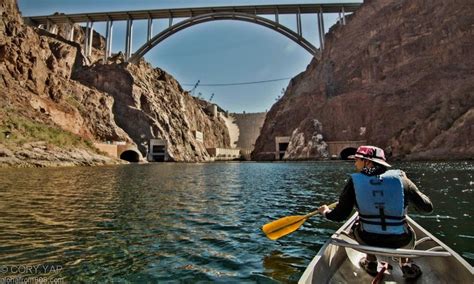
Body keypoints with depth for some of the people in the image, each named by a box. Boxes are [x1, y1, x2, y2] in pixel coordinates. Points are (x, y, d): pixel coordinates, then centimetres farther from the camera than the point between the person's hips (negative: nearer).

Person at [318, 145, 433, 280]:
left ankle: (371, 262, 27)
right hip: (400, 241, 2)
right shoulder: (401, 179, -7)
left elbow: (340, 215, -8)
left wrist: (326, 212, 15)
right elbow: (428, 207, 2)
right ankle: (406, 265, 24)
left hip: (368, 240, -1)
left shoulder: (354, 181, -10)